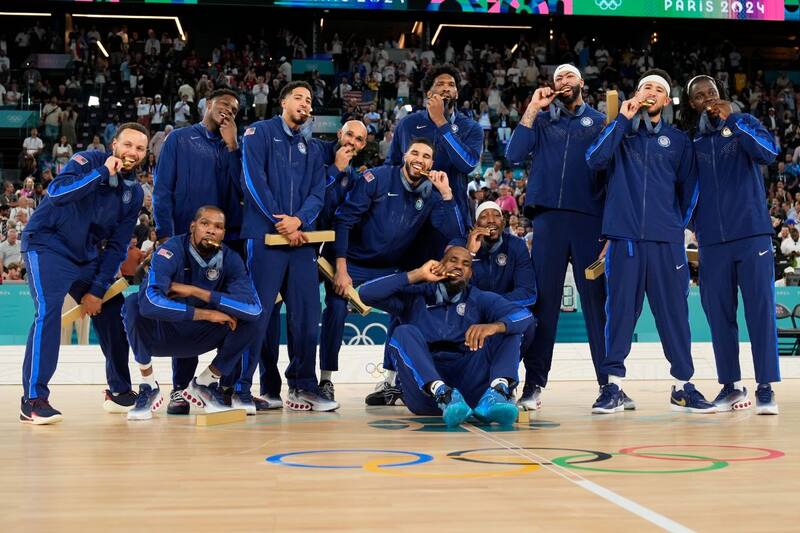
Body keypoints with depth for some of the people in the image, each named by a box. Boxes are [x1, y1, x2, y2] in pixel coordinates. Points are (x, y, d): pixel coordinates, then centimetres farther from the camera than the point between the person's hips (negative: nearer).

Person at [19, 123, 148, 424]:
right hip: (48, 245, -7)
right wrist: (104, 171, -28)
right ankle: (33, 399, -20)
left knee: (114, 312, 5)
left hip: (87, 255, 7)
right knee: (48, 311, -24)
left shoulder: (134, 192, 4)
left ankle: (119, 391, 21)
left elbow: (117, 246, 4)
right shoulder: (88, 162, -12)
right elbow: (57, 192, -32)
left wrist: (98, 289, -3)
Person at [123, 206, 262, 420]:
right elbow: (150, 301, -40)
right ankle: (149, 387, -15)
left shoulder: (231, 260, -11)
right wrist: (207, 314, -34)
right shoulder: (171, 251, -22)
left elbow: (254, 307, -27)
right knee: (134, 303, -32)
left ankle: (204, 384, 3)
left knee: (250, 319, -18)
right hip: (159, 335, -3)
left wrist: (195, 291, -30)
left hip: (198, 338, 3)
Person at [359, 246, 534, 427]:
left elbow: (524, 315, -1)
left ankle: (497, 392, -40)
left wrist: (494, 326, -24)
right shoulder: (415, 296, 15)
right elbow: (366, 293, 3)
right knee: (404, 333, -22)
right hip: (425, 388, -1)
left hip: (469, 388, 1)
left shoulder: (481, 300, 15)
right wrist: (418, 275, 1)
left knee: (507, 330, -10)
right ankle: (441, 394, -47)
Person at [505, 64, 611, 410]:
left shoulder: (600, 121, 13)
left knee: (598, 299, -2)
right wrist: (533, 108, 1)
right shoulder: (541, 119, 16)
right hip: (548, 217, 1)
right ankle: (534, 384, 0)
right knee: (543, 299, -2)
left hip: (590, 219, -1)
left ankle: (610, 381, 3)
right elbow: (514, 155, 2)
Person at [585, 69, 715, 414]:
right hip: (624, 237, -1)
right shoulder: (620, 133, 12)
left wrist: (677, 224, 11)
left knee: (674, 311, 1)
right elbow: (595, 159, -7)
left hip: (666, 241, 1)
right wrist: (623, 120, -5)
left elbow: (689, 190, 17)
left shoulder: (678, 140, 14)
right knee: (620, 310, -1)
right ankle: (613, 385, 3)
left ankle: (683, 386, 8)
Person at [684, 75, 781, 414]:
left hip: (752, 233, -3)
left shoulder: (744, 123, 7)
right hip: (712, 240, 3)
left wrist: (732, 120, -19)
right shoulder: (690, 142, 13)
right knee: (719, 313, 3)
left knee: (760, 309, -4)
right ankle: (731, 386, 11)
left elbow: (769, 153, -11)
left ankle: (766, 388, -2)